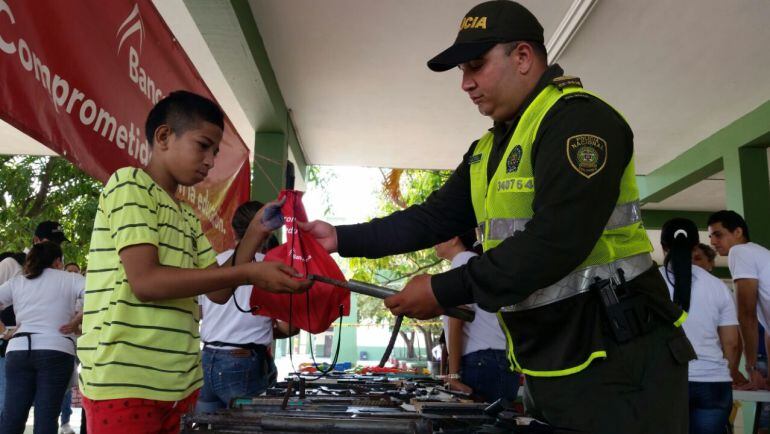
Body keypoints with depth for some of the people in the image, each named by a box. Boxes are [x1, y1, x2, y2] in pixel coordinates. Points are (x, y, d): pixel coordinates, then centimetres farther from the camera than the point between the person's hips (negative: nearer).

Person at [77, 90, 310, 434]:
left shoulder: (187, 219, 19)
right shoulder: (130, 184, -6)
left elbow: (218, 291, 14)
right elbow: (145, 282, -18)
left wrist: (257, 230, 5)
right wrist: (249, 273, -19)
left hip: (175, 382, 8)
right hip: (125, 381, -8)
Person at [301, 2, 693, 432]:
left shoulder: (579, 119, -16)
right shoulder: (488, 152, 14)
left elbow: (555, 242, -26)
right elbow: (434, 218, 12)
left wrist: (446, 291, -22)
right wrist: (342, 238, 4)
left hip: (618, 365, -8)